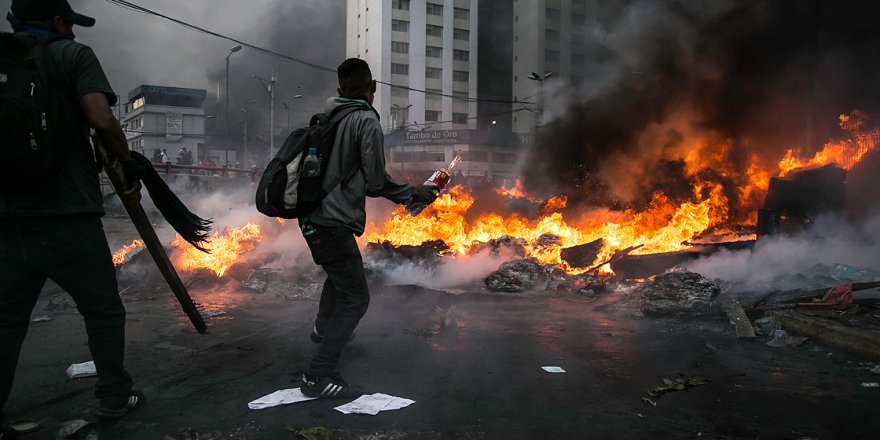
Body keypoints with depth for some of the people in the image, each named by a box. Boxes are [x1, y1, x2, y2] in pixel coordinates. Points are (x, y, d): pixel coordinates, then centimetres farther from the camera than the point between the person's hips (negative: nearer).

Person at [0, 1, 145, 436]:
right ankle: (114, 397, 23)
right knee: (103, 310, 11)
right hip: (66, 217, -5)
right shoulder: (73, 54, -1)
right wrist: (129, 165, -3)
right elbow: (102, 120, -17)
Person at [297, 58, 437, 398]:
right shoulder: (367, 121, -14)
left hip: (312, 218, 9)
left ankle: (323, 329, 52)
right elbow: (377, 182, -13)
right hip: (334, 223, -9)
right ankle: (320, 374, -6)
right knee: (355, 298, -2)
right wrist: (413, 192, 1)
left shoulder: (327, 116, 8)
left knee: (339, 273, 32)